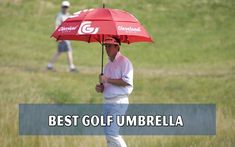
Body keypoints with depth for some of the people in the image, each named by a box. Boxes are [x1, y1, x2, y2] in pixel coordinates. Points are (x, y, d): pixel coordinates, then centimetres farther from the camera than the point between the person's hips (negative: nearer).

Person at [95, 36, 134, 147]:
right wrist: (101, 88, 8)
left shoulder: (124, 62, -6)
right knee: (109, 135, 7)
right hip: (107, 102, 9)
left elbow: (126, 81, -18)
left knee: (111, 133, -17)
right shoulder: (108, 65, 21)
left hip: (119, 103, -9)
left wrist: (108, 80, -16)